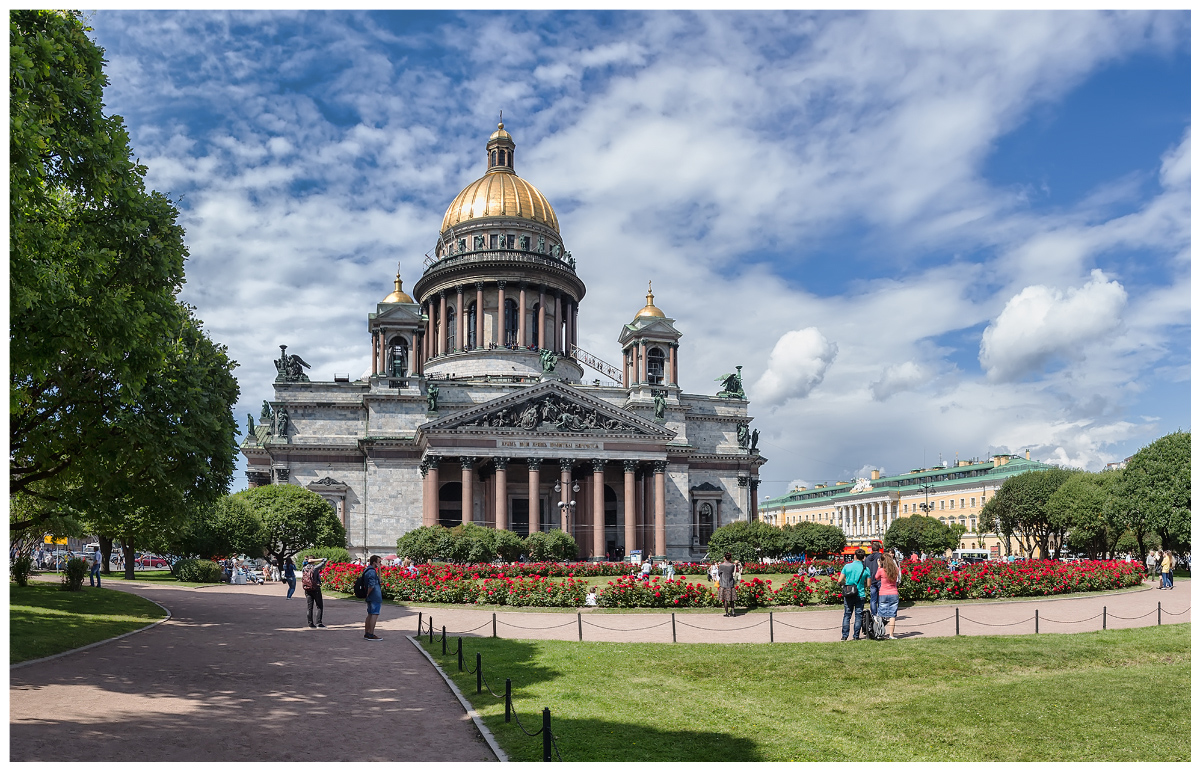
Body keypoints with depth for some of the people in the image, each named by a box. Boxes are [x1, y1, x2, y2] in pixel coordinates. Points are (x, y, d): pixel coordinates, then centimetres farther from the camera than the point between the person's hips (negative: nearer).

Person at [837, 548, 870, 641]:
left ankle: (844, 636, 3)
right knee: (858, 615, 8)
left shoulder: (847, 566, -4)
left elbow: (839, 581, -5)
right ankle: (856, 636, 9)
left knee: (847, 615, 7)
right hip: (860, 595, 0)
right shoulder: (865, 569, -3)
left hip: (848, 595, 0)